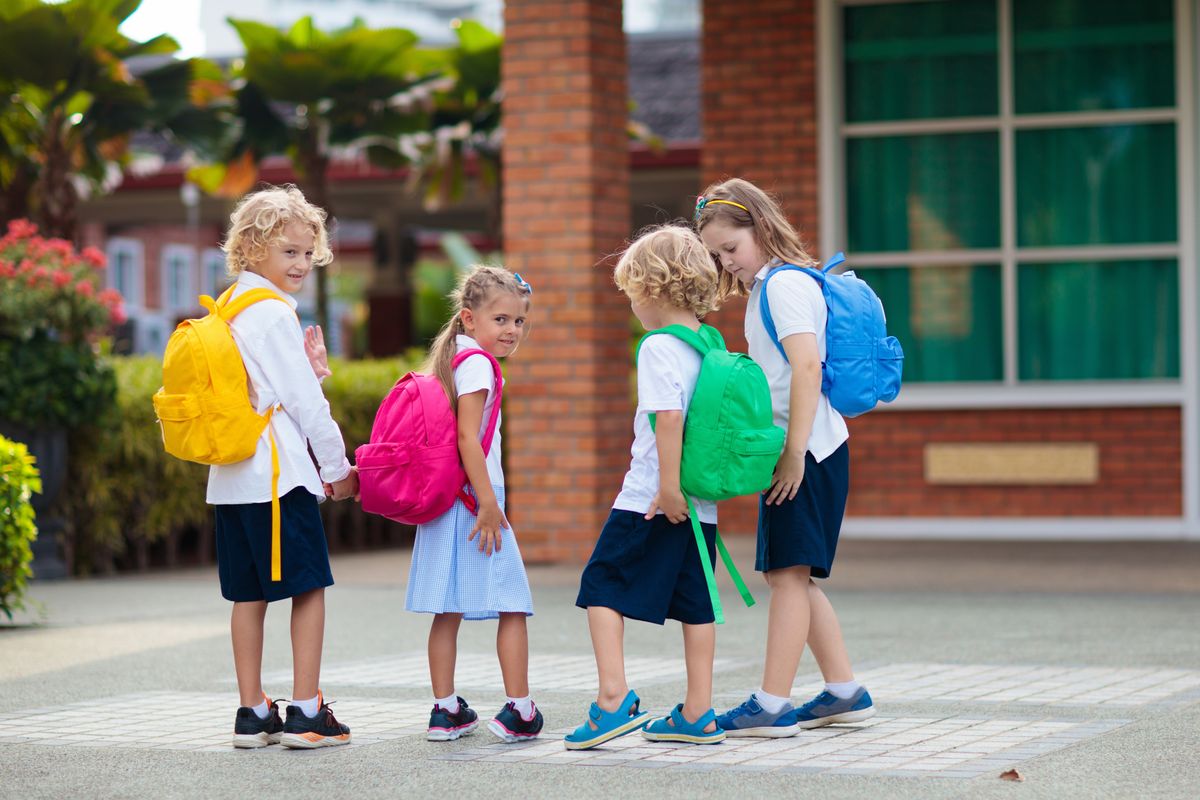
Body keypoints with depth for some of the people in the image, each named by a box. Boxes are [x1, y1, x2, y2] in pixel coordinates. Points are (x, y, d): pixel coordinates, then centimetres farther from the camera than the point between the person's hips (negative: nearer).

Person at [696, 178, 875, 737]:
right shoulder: (765, 287, 19)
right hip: (791, 448, 10)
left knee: (787, 574, -10)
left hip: (807, 448, -10)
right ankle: (844, 692, 18)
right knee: (793, 577, 13)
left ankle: (771, 706, -10)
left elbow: (808, 367, -21)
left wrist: (794, 453, -23)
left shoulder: (784, 284, -11)